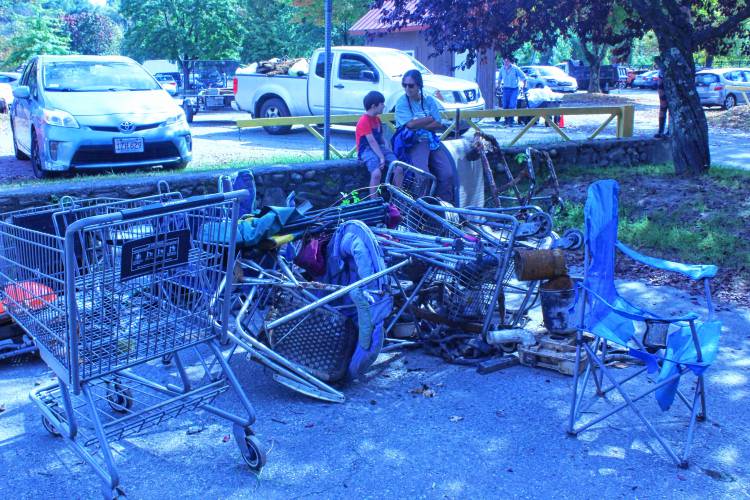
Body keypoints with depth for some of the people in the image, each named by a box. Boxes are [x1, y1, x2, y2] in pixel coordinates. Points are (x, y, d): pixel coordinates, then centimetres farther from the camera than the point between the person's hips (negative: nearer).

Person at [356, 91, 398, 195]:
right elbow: (371, 141, -19)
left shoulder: (377, 119, 15)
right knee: (377, 173, -31)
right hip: (367, 150, -8)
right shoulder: (364, 121, -13)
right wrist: (381, 157, -23)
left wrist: (387, 147, -3)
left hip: (379, 148, 8)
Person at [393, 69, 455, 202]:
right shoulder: (402, 102, 0)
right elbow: (411, 124, -14)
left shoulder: (429, 100, 10)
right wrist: (431, 118, -3)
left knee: (448, 174, -15)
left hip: (432, 140, 4)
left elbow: (438, 125, 2)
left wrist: (419, 125, -10)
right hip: (414, 143, -4)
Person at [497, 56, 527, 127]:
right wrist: (498, 86, 21)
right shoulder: (502, 69, 2)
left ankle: (510, 121, -9)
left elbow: (523, 77, -3)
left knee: (512, 106, -13)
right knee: (505, 106, 3)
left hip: (514, 89, -4)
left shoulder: (515, 68, -11)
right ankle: (506, 121, 17)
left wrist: (524, 86, -4)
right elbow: (499, 78, 21)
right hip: (506, 89, 4)